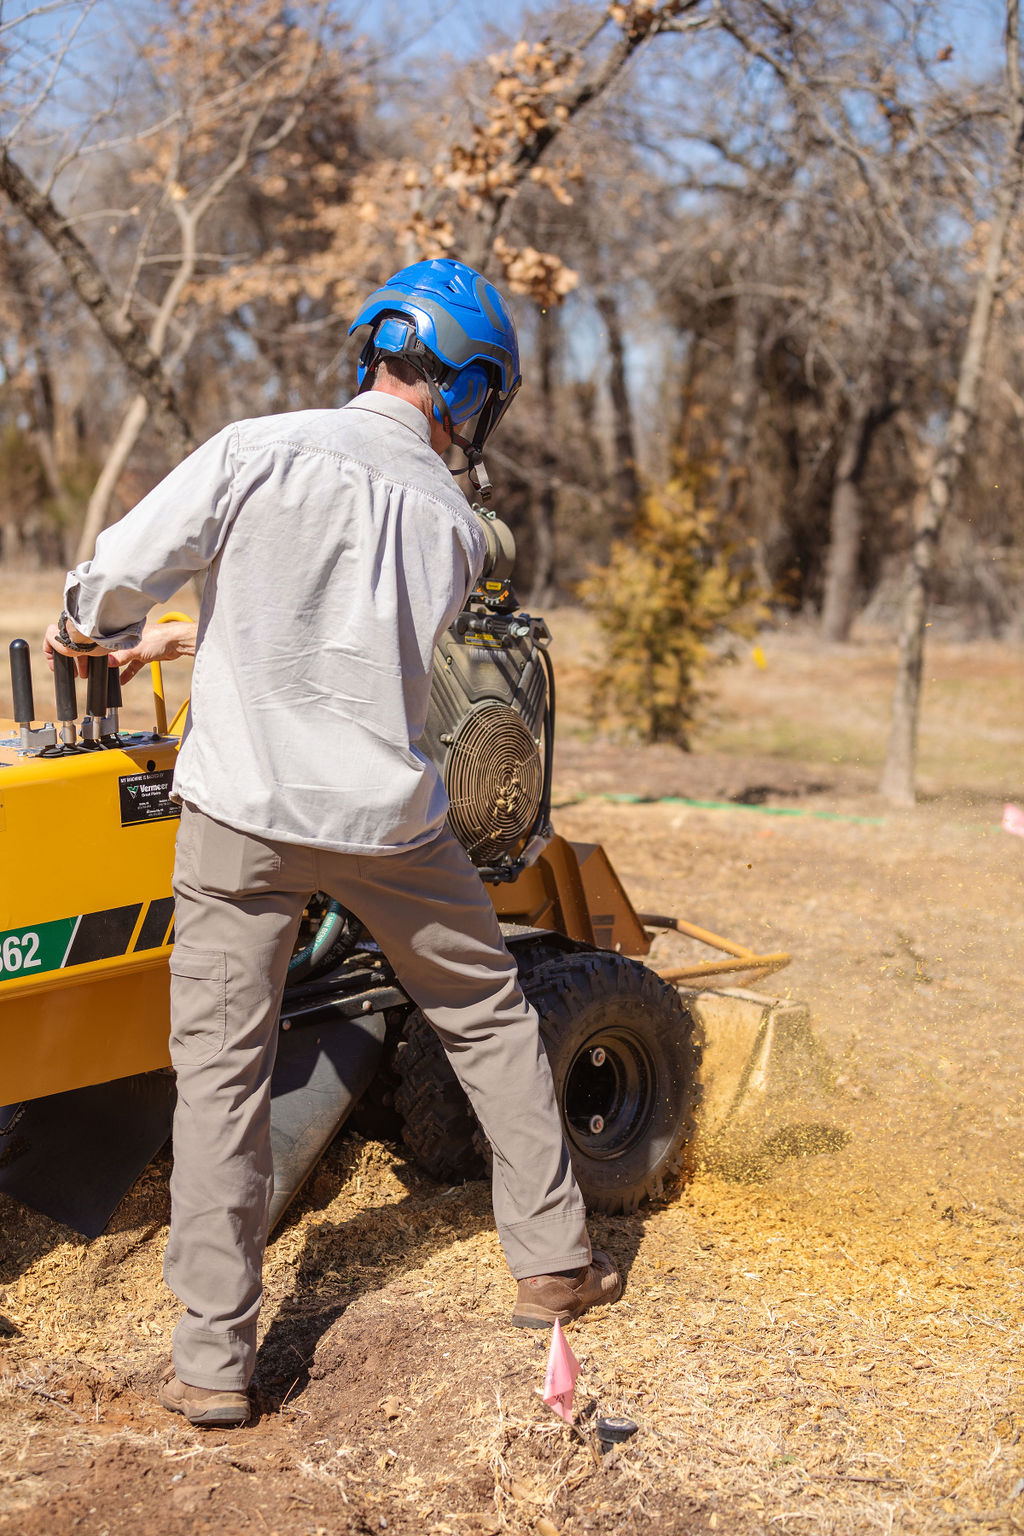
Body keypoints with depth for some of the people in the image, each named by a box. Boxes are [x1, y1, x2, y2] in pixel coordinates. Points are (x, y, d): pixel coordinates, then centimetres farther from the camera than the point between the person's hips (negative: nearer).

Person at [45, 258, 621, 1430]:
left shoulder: (260, 450, -7)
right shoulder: (454, 524, 5)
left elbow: (120, 573, -8)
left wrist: (89, 628, 16)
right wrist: (176, 646, 24)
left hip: (246, 806, -2)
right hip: (387, 816, 2)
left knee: (220, 1066, 5)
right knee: (490, 1019, 19)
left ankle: (214, 1361, 8)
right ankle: (552, 1263, 28)